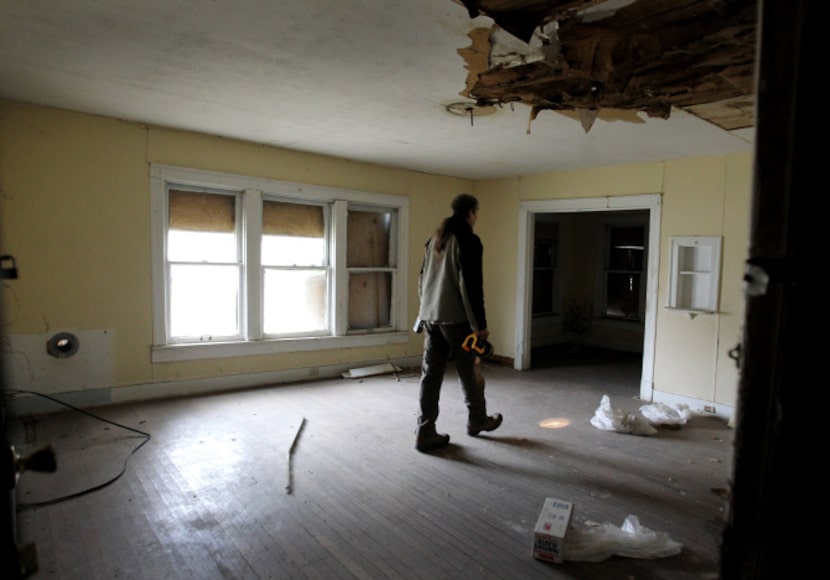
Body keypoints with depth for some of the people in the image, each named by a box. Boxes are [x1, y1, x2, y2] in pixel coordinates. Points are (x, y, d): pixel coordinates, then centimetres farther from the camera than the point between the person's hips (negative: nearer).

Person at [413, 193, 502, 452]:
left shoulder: (434, 239, 14)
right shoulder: (469, 240, -10)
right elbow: (471, 286, -16)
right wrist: (480, 323, -12)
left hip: (430, 317, 7)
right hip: (456, 318, -7)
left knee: (431, 374, 7)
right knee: (469, 372, 12)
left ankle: (425, 433, 9)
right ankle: (477, 421, 30)